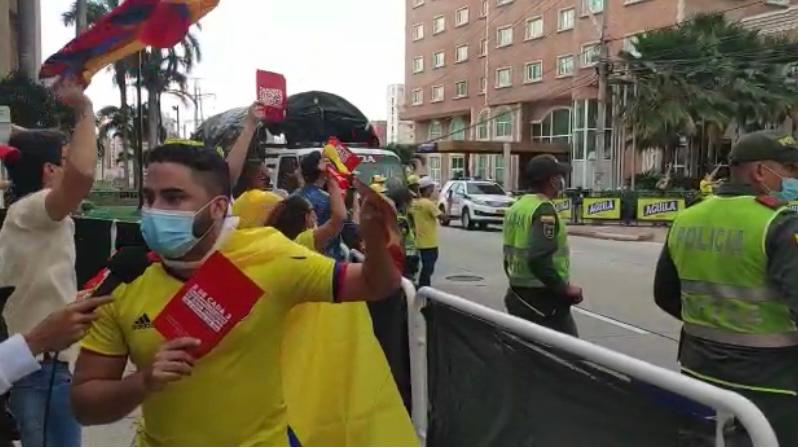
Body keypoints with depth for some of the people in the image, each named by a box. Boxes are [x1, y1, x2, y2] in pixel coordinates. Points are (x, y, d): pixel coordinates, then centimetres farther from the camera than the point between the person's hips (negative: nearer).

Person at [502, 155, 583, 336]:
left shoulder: (517, 207, 10)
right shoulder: (544, 209, -17)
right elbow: (539, 260, -28)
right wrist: (565, 288, -18)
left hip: (518, 296, 9)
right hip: (543, 299, -9)